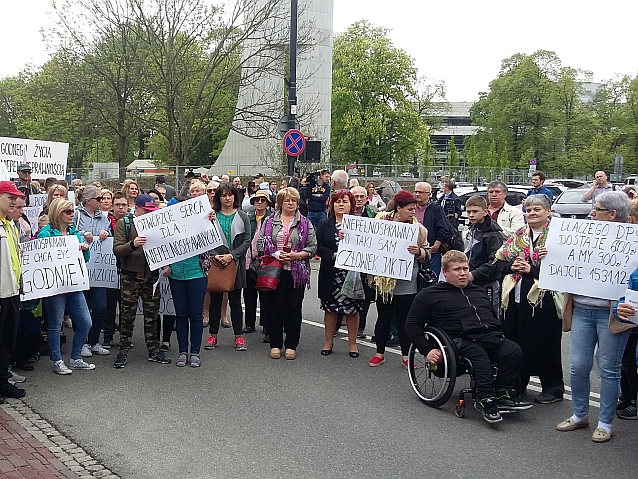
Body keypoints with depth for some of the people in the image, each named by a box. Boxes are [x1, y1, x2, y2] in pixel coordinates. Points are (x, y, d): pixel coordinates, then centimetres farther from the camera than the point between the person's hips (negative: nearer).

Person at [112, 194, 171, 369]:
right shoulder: (124, 223, 0)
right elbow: (117, 250, -10)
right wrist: (132, 244, -28)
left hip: (152, 276, 3)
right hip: (130, 277, -3)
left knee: (152, 315, 9)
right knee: (127, 315, 3)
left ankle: (154, 350, 18)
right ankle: (123, 351, 13)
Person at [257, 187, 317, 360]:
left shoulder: (305, 223, 6)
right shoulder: (270, 221, 7)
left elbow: (312, 247, 2)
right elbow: (260, 243, 4)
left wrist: (297, 255, -13)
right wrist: (275, 253, -11)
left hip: (296, 272, 0)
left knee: (294, 308, 4)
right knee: (274, 307, 4)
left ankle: (291, 345, 15)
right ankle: (275, 344, 15)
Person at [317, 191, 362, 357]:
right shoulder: (325, 225, 7)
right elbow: (319, 248, -1)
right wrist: (333, 255, -16)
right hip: (331, 274, 1)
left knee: (352, 309, 5)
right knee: (330, 308, 9)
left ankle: (352, 343, 19)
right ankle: (329, 342, 22)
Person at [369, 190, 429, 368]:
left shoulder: (417, 228, -2)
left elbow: (426, 254, 2)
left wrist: (418, 251, -19)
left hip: (407, 282, 0)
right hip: (384, 280, 0)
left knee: (405, 319, 8)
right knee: (383, 317, 11)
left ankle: (405, 355, 21)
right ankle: (380, 353, 25)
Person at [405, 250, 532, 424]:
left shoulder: (479, 292, 29)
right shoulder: (429, 295, 12)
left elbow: (494, 318, 38)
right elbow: (412, 325, 9)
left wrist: (500, 337, 17)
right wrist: (427, 350, -3)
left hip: (490, 336, 5)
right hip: (461, 340, -5)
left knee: (513, 351, -25)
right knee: (480, 356, -36)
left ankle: (502, 393, -16)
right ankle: (486, 399, -32)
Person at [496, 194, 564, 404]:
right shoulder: (519, 236, 15)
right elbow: (500, 260, 16)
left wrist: (531, 269, -18)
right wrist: (512, 266, -4)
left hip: (543, 298, -6)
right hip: (515, 296, 6)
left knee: (545, 343, 2)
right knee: (514, 341, 12)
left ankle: (553, 388, 19)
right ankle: (516, 384, 27)